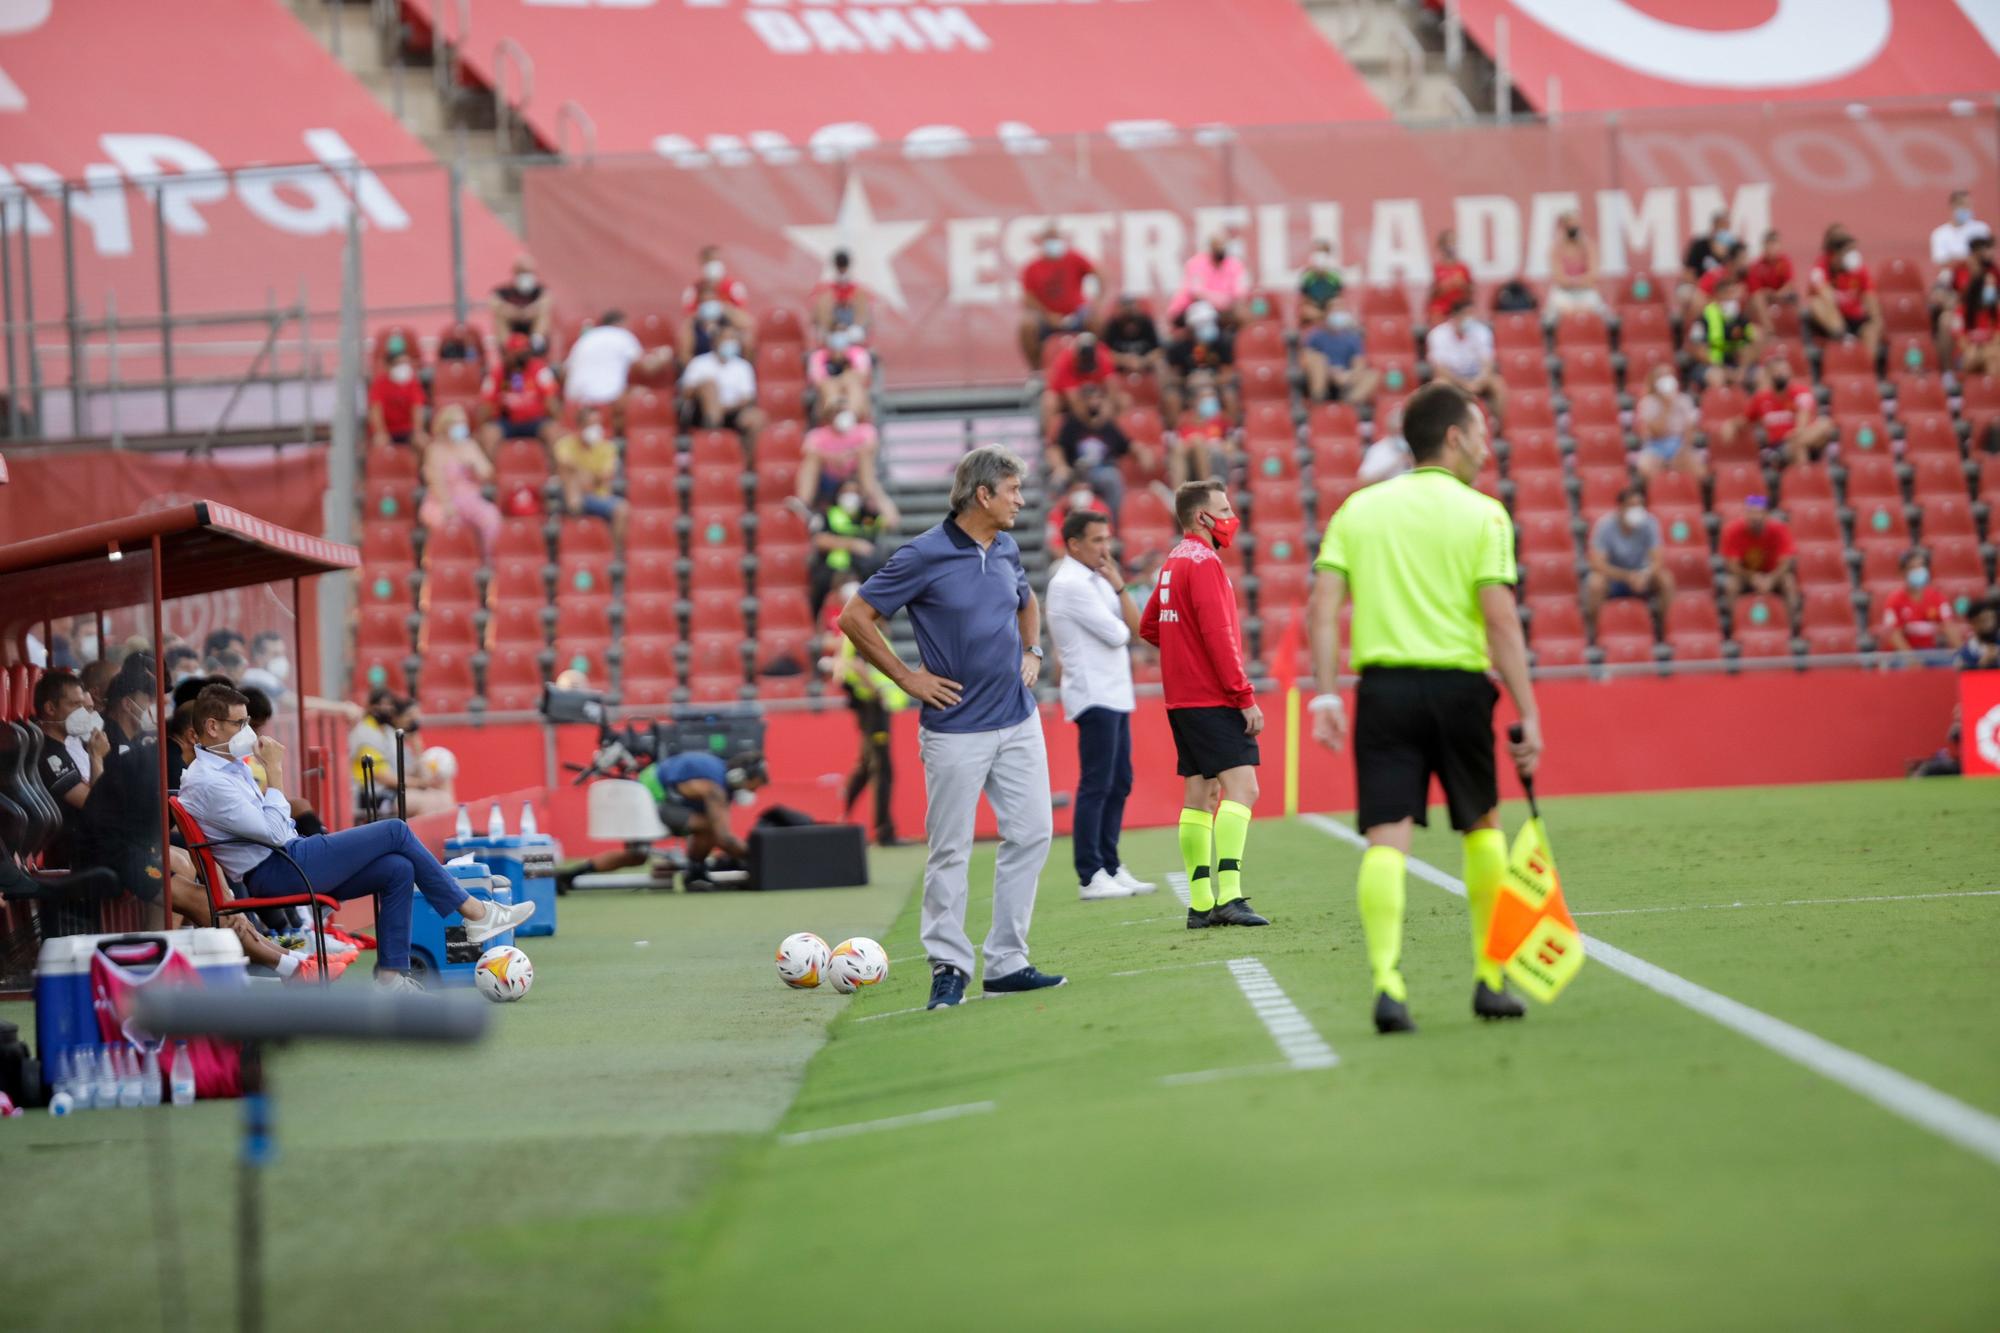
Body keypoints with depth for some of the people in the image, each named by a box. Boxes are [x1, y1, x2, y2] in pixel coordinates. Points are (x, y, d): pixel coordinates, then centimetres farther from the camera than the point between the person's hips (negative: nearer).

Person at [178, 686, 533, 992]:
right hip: (276, 873, -10)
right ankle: (474, 912, 1)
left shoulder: (228, 766, 16)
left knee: (398, 870, -2)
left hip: (286, 861, 10)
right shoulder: (207, 783, -17)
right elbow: (275, 832, -20)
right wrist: (274, 771, -14)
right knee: (395, 832, -8)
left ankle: (391, 974, -1)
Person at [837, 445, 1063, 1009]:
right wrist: (908, 678, -8)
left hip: (1018, 720, 6)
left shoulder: (1007, 551, 8)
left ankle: (1007, 962, 11)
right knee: (950, 850, -1)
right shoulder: (924, 556, -12)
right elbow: (854, 618, -8)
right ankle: (949, 967, 7)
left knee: (1030, 835, 4)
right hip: (956, 729, -6)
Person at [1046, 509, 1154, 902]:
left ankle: (1111, 867, 16)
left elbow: (1135, 627, 11)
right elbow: (1117, 633, -15)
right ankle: (1090, 877, -8)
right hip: (1094, 696, -10)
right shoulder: (1071, 585, -12)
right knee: (1096, 786, -9)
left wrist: (1118, 586, -1)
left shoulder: (1095, 580, 17)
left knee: (1119, 784, 11)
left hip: (1114, 696, 10)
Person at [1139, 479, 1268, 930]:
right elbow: (1218, 635, -19)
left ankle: (1201, 902, 8)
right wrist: (1245, 697, -18)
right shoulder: (1203, 561, -12)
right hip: (1213, 700, -10)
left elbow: (1148, 626, 26)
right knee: (1241, 788, -14)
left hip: (1182, 701, 10)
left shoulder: (1172, 563, 16)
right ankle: (1228, 895, -24)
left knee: (1200, 794, 9)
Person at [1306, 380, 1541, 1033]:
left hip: (1382, 685, 2)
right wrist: (1527, 714, -8)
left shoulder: (1359, 509, 9)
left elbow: (1322, 606, 1)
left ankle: (1387, 980, -20)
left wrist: (1326, 694, 1)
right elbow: (1500, 618, -9)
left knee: (1386, 838, -4)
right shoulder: (1482, 514, -1)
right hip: (1458, 684, -2)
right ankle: (1490, 978, 21)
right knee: (1482, 826, 17)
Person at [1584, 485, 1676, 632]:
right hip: (1612, 574, -3)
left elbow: (1659, 560, -17)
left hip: (1640, 574, 3)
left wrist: (1645, 575, -40)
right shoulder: (1605, 525, -23)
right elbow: (1597, 564, -26)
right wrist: (1627, 576, -39)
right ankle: (1591, 629, -15)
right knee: (1596, 583, -36)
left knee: (1665, 579, -26)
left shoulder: (1650, 524, -16)